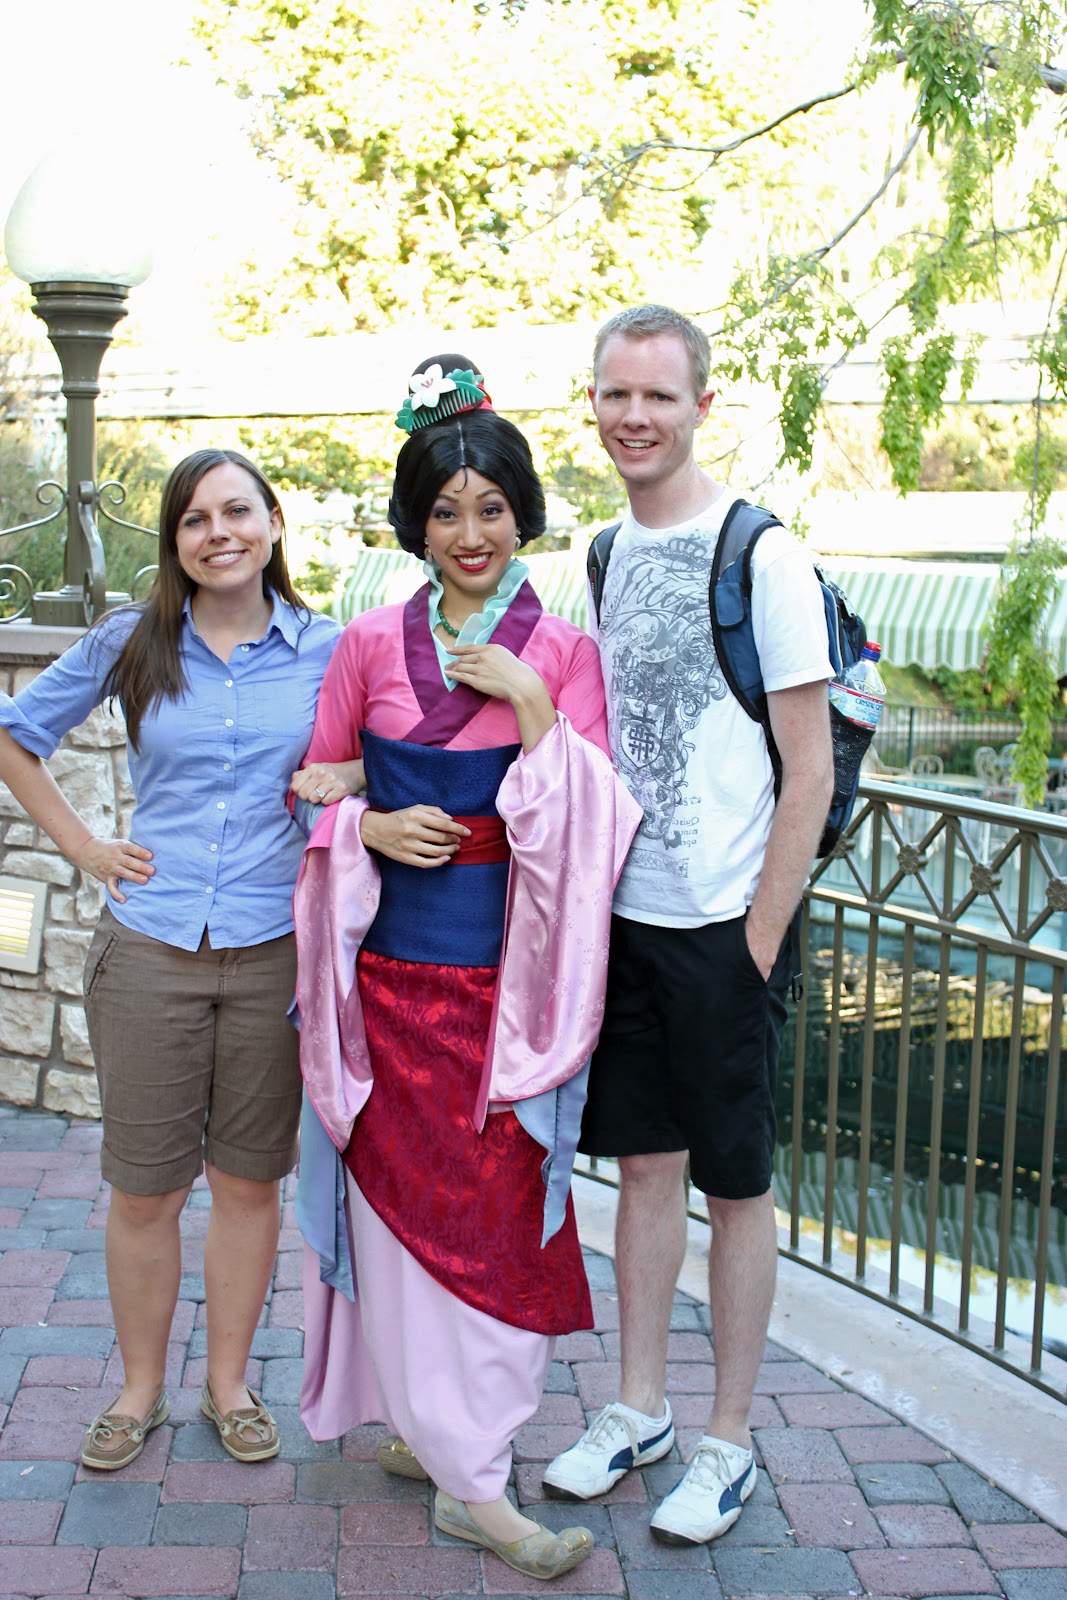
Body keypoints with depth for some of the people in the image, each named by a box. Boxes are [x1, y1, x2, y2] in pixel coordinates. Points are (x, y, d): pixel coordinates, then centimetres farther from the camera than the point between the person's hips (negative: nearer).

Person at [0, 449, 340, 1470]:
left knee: (249, 1178, 10)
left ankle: (229, 1381, 28)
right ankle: (140, 1388, 26)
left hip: (275, 952, 0)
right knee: (144, 1186, 7)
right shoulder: (130, 645, 2)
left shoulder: (327, 650, 1)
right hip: (148, 953, 0)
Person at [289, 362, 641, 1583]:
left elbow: (591, 817, -6)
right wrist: (372, 825, -9)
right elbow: (312, 784, 11)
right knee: (409, 1197, 1)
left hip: (511, 970, 0)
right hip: (395, 966, 1)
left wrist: (530, 701, -17)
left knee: (499, 1200, 3)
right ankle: (470, 1479, 11)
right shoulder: (370, 646, 3)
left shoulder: (562, 651, 0)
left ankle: (430, 1430, 23)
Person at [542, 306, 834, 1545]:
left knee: (735, 1183, 6)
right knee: (644, 1163, 15)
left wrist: (761, 938, -13)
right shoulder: (605, 554, 9)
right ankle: (639, 1409, 29)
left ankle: (728, 1444, 21)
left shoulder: (762, 556, -11)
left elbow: (810, 774, -12)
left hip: (722, 925, -6)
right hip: (622, 916, 6)